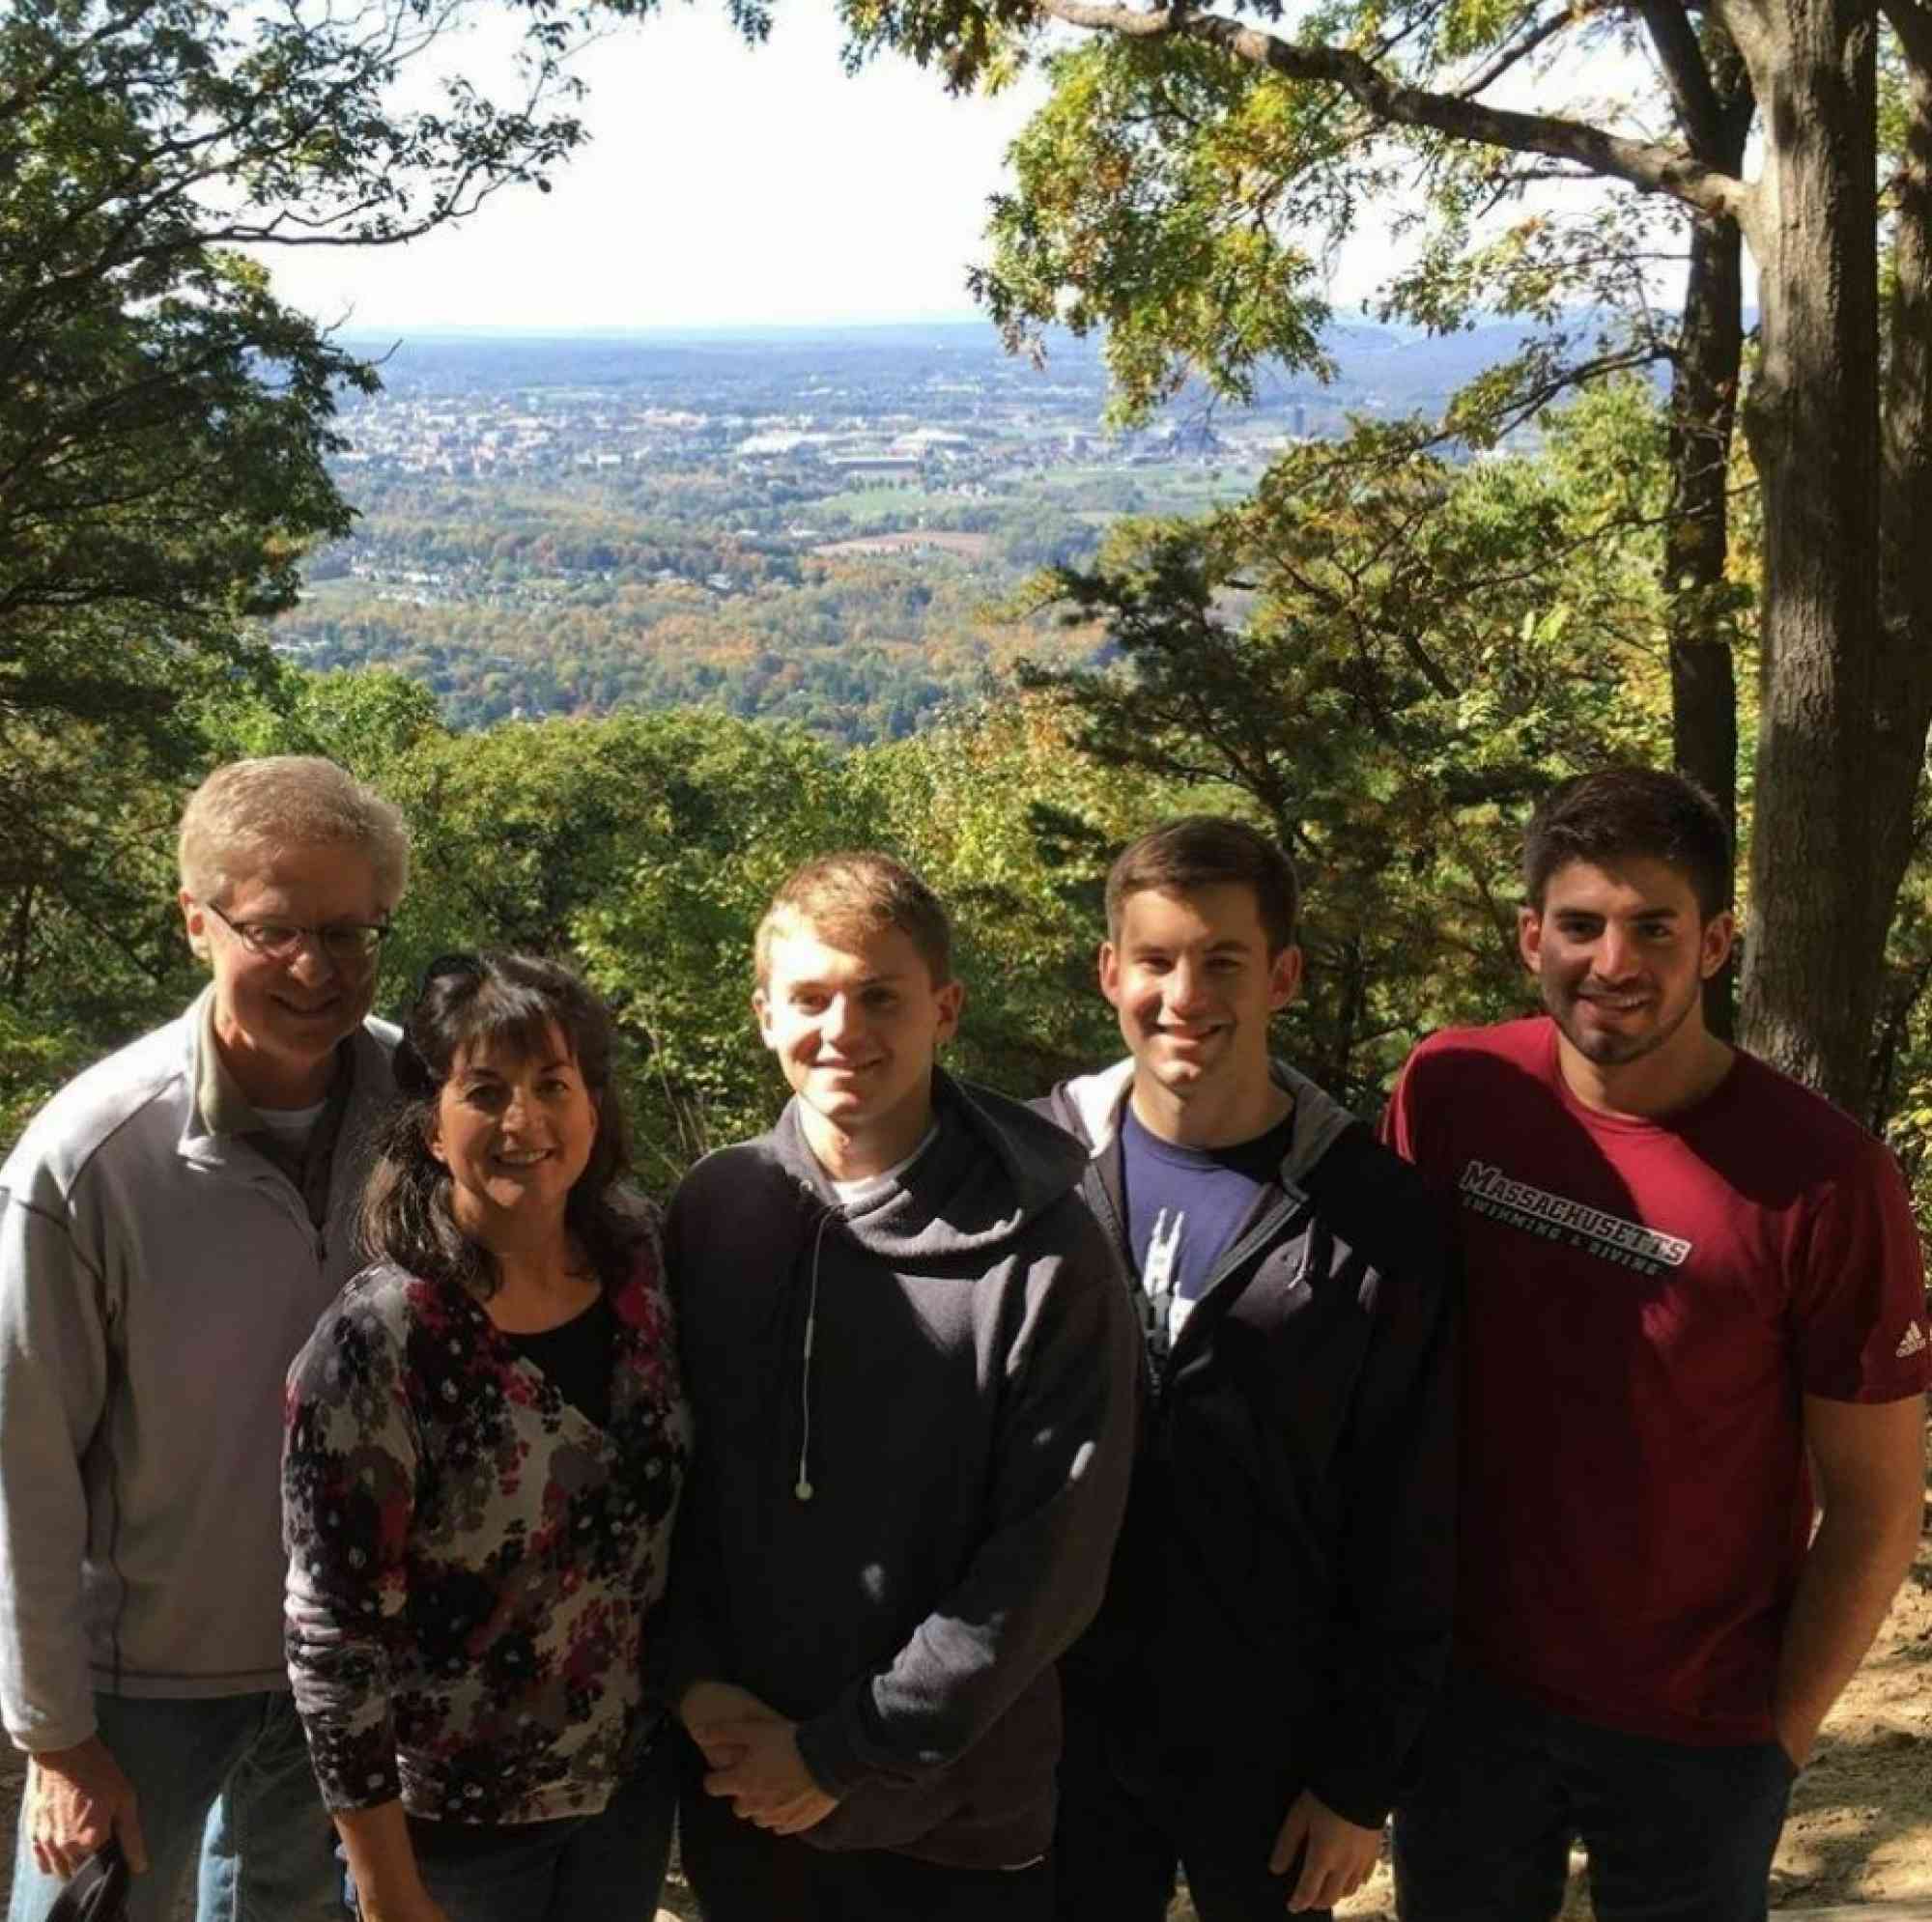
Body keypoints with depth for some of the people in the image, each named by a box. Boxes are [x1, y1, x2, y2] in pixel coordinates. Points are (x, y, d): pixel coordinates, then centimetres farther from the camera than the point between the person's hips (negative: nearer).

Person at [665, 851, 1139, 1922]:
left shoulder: (1042, 1252, -12)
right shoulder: (711, 1209, -2)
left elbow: (1052, 1556, -12)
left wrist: (848, 1752, -12)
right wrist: (696, 1681, -7)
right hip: (737, 1796, 3)